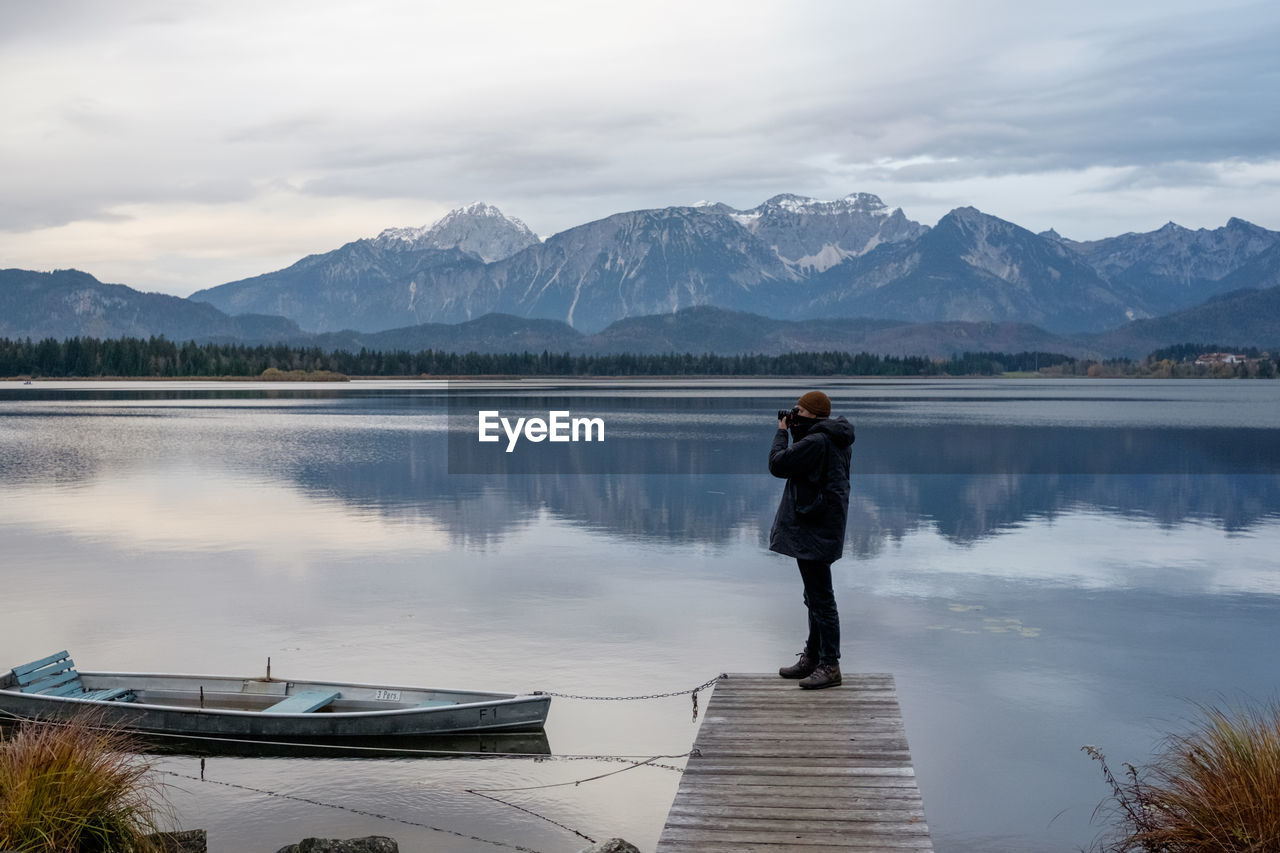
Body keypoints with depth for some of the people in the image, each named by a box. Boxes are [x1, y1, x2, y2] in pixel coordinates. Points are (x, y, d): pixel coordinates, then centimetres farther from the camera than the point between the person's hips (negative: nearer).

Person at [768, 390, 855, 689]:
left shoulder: (816, 442, -22)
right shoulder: (836, 440, 11)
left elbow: (777, 464, -18)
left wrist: (782, 432, -3)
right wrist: (796, 431, 11)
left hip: (814, 529, -11)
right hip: (818, 525, 11)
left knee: (821, 597, -6)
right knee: (815, 596, 18)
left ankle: (830, 665, -1)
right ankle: (812, 657, 28)